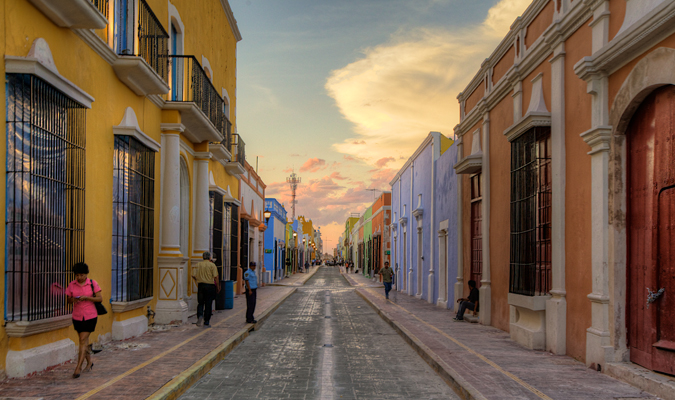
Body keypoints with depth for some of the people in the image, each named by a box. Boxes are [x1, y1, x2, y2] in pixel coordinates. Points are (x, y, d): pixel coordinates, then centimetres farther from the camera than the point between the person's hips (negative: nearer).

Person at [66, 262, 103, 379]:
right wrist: (73, 299, -15)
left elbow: (100, 299, -5)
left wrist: (87, 298, -19)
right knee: (84, 341, 14)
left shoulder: (92, 283, -5)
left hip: (90, 316, -3)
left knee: (83, 341, -10)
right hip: (77, 316, 4)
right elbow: (68, 300, 8)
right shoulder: (72, 285, 2)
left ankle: (78, 368, -9)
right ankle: (89, 362, 33)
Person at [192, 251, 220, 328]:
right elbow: (216, 277, -9)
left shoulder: (198, 265, 6)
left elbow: (193, 276, 2)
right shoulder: (212, 265, -3)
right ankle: (206, 322, 7)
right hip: (210, 286, -2)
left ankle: (200, 315, -13)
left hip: (200, 285, 2)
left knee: (200, 303, 14)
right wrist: (218, 287, -1)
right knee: (208, 304, 4)